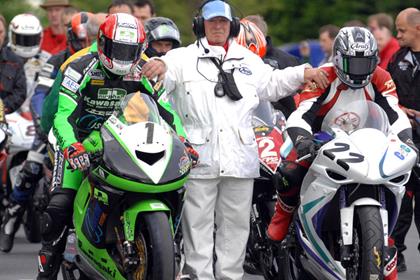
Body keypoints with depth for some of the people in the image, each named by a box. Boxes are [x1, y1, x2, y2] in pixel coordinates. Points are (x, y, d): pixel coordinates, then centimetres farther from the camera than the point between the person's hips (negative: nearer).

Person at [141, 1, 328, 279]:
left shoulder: (248, 60, 19)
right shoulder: (184, 58, 4)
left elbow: (272, 84, 32)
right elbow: (166, 76, -13)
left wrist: (303, 73, 22)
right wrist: (158, 66, -37)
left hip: (239, 155, 4)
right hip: (200, 156, -4)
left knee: (236, 223, 8)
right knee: (198, 223, -2)